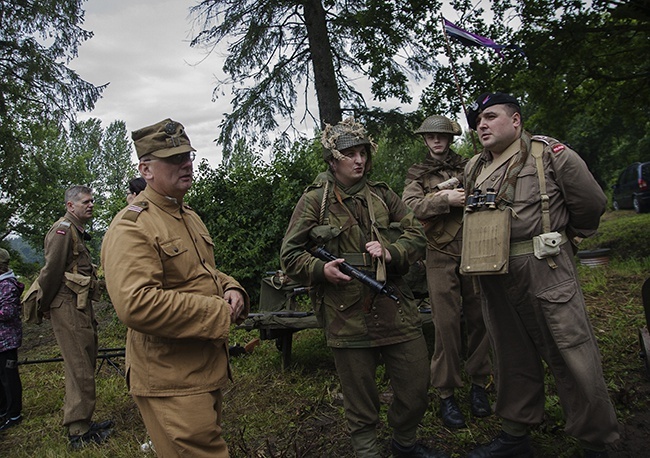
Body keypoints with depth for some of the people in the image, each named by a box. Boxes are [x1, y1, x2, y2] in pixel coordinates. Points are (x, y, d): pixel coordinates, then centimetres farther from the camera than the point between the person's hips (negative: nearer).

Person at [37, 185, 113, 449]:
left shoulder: (77, 232, 21)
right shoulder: (63, 229, -11)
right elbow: (51, 269, -17)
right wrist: (46, 306, -10)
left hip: (81, 306, 10)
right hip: (69, 308, -10)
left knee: (85, 365, 15)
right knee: (80, 370, -6)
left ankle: (82, 423, 27)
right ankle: (79, 433, 2)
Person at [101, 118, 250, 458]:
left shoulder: (190, 217, 13)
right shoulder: (131, 228, -18)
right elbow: (136, 305, -30)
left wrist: (231, 290, 0)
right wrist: (219, 313, -23)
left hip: (209, 371, 9)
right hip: (170, 383, -9)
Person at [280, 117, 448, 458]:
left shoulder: (382, 195, 10)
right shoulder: (313, 201, 0)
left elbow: (416, 236, 8)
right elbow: (290, 255, 1)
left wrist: (390, 252, -12)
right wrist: (321, 269, -18)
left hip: (395, 309, 4)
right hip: (347, 315, -3)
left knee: (417, 388, 12)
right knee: (360, 400, 10)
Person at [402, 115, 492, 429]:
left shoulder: (470, 167, 15)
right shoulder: (417, 174, 11)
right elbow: (409, 205, -7)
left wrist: (461, 196, -12)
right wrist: (446, 199, -17)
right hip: (441, 257, -2)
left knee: (480, 319, 6)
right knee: (446, 323, -3)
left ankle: (478, 383, 21)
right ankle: (446, 394, 8)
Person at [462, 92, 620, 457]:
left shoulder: (550, 153, -3)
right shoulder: (474, 168, 14)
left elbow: (591, 202, 1)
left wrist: (571, 236, 14)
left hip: (545, 271, -5)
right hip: (495, 278, 6)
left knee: (573, 356, -2)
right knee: (513, 356, 15)